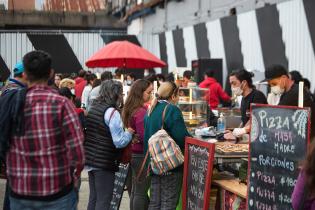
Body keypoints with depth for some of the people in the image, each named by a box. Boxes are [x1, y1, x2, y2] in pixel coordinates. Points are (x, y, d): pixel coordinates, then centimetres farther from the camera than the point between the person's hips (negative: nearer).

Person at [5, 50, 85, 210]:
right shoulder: (61, 103, -11)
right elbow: (77, 152, -14)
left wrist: (19, 176, 12)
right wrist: (72, 177, 4)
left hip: (19, 192, 2)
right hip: (57, 191, -2)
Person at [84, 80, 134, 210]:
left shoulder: (93, 107, 8)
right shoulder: (112, 112, -16)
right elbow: (120, 142, -20)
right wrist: (129, 132, -2)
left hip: (91, 160, 8)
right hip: (105, 162, -8)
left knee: (93, 198, 16)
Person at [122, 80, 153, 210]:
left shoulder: (129, 109, 7)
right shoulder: (141, 112, -20)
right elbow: (144, 137, -22)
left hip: (133, 153, 9)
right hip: (141, 154, -9)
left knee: (135, 190, 17)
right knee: (142, 192, -1)